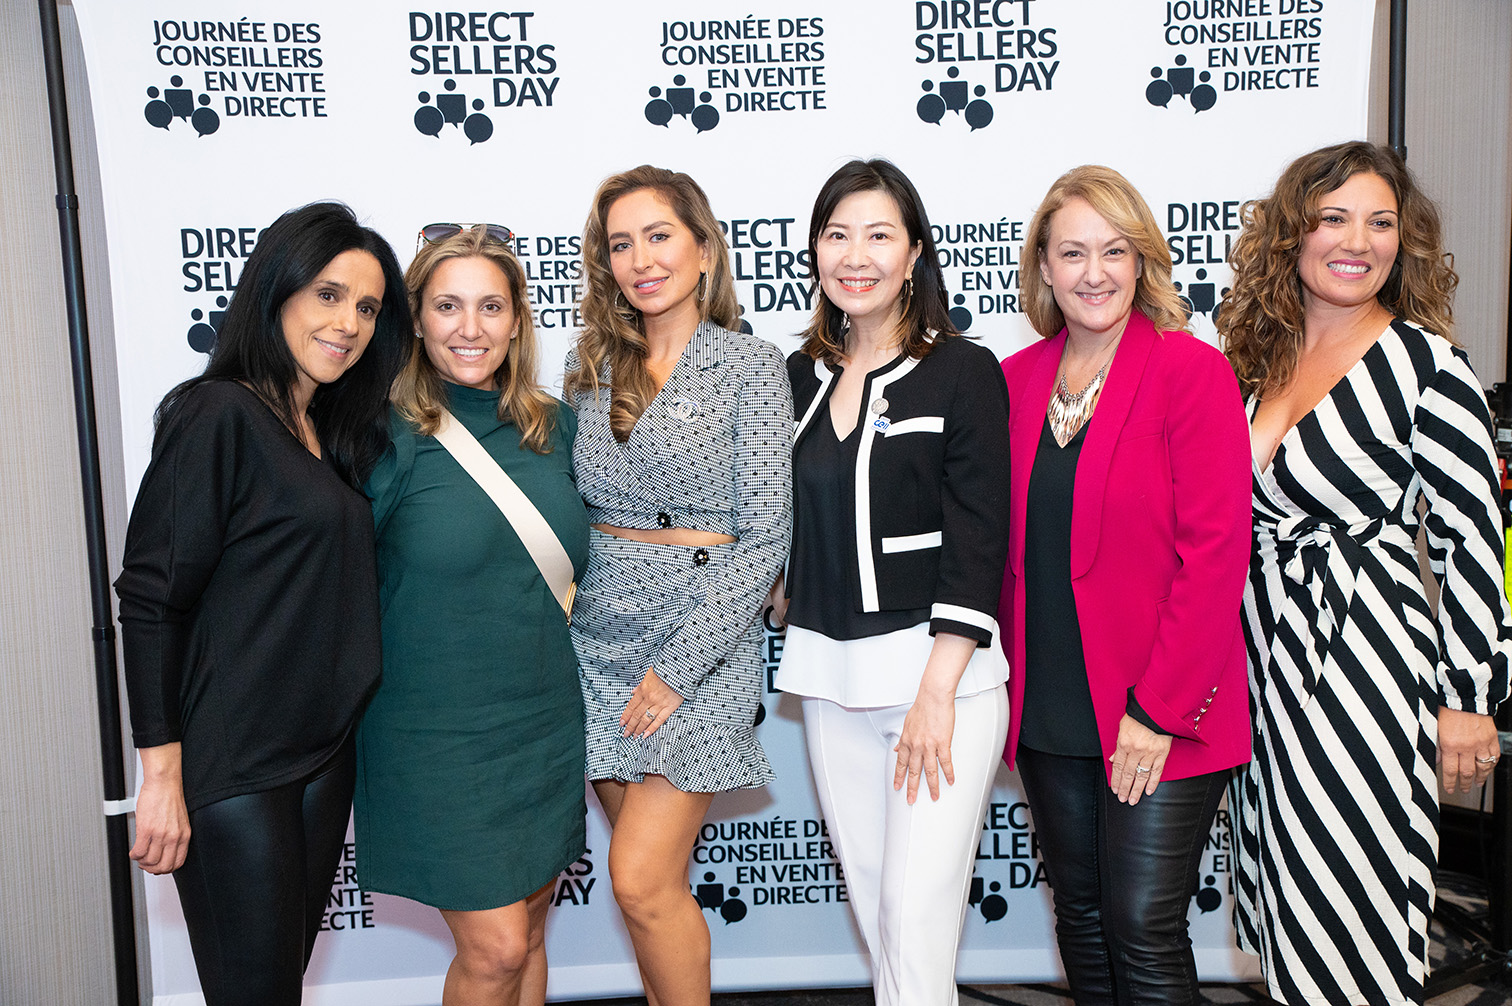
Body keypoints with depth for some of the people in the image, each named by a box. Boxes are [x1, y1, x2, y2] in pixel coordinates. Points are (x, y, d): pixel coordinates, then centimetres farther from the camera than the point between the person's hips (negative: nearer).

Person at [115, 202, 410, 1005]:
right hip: (230, 762, -8)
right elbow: (150, 597, -15)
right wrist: (162, 773, -17)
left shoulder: (331, 432, 14)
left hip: (324, 751, 8)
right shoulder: (220, 414, -11)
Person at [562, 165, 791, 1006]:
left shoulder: (751, 366, -6)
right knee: (655, 878, 11)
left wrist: (678, 668, -14)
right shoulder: (592, 363, 8)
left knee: (642, 878, -8)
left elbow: (765, 537, -10)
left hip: (699, 647, -4)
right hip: (600, 642, 5)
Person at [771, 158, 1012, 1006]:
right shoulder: (801, 379, 10)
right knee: (872, 901, 13)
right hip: (833, 678, 5)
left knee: (918, 912, -4)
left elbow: (978, 543, -11)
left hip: (943, 671, -5)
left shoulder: (964, 373, -5)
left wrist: (936, 690, -15)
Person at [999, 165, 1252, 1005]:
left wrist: (1160, 709, -15)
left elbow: (1215, 554, -13)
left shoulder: (1192, 371, -9)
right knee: (1080, 912, 17)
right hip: (1047, 711, 5)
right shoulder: (1017, 380, 6)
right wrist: (1008, 681, 4)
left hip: (1159, 718, -5)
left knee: (1144, 929, 1)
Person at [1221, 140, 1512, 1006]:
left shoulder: (1425, 363, -9)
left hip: (1368, 657, -6)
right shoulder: (1259, 360, 7)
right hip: (1265, 657, 6)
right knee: (1284, 884, 15)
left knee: (1351, 896, 2)